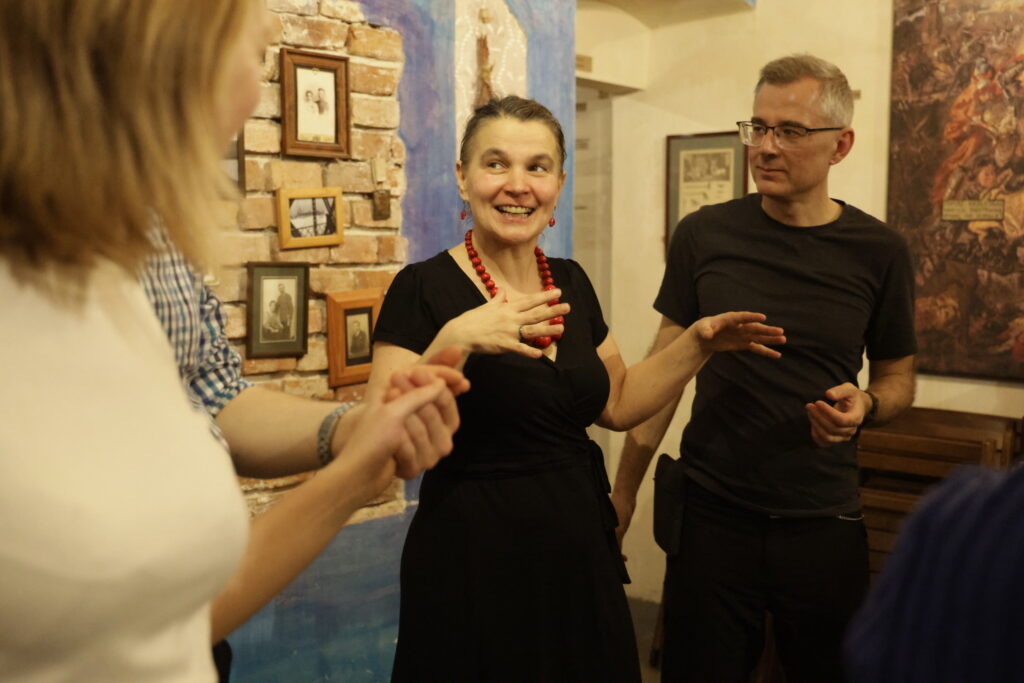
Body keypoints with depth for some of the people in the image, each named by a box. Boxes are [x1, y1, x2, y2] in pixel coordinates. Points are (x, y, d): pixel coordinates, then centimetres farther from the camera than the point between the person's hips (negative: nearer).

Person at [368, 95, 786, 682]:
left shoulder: (571, 283, 5)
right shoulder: (424, 289, -13)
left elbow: (617, 403, 15)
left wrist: (699, 343, 4)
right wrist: (453, 342, -32)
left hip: (581, 556, 6)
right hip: (472, 563, -6)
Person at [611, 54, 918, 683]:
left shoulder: (878, 252, -1)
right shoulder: (703, 236, -2)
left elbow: (898, 376, 10)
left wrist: (865, 405, -14)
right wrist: (624, 492, 0)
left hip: (824, 524, 1)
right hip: (711, 517, 0)